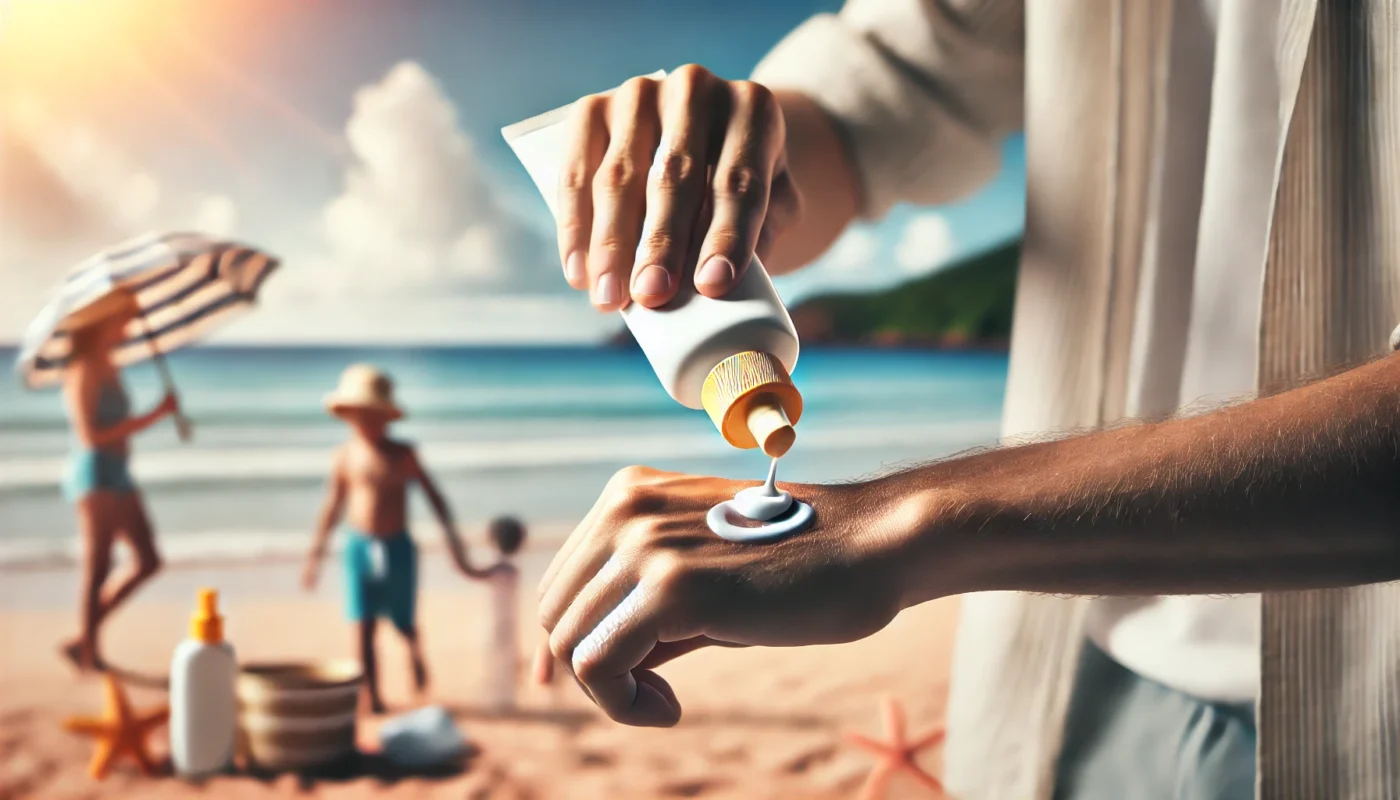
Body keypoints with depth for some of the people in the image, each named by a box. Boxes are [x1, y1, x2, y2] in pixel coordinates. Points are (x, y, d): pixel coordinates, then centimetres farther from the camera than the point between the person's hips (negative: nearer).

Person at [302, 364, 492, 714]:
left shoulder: (402, 454, -7)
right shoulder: (346, 456, -2)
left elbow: (435, 498, -1)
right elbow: (333, 507, 8)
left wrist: (455, 545, -4)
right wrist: (315, 555, 10)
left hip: (397, 547, -1)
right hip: (359, 545, 1)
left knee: (405, 624, 8)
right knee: (364, 625, -4)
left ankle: (416, 658, 41)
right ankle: (371, 695, 6)